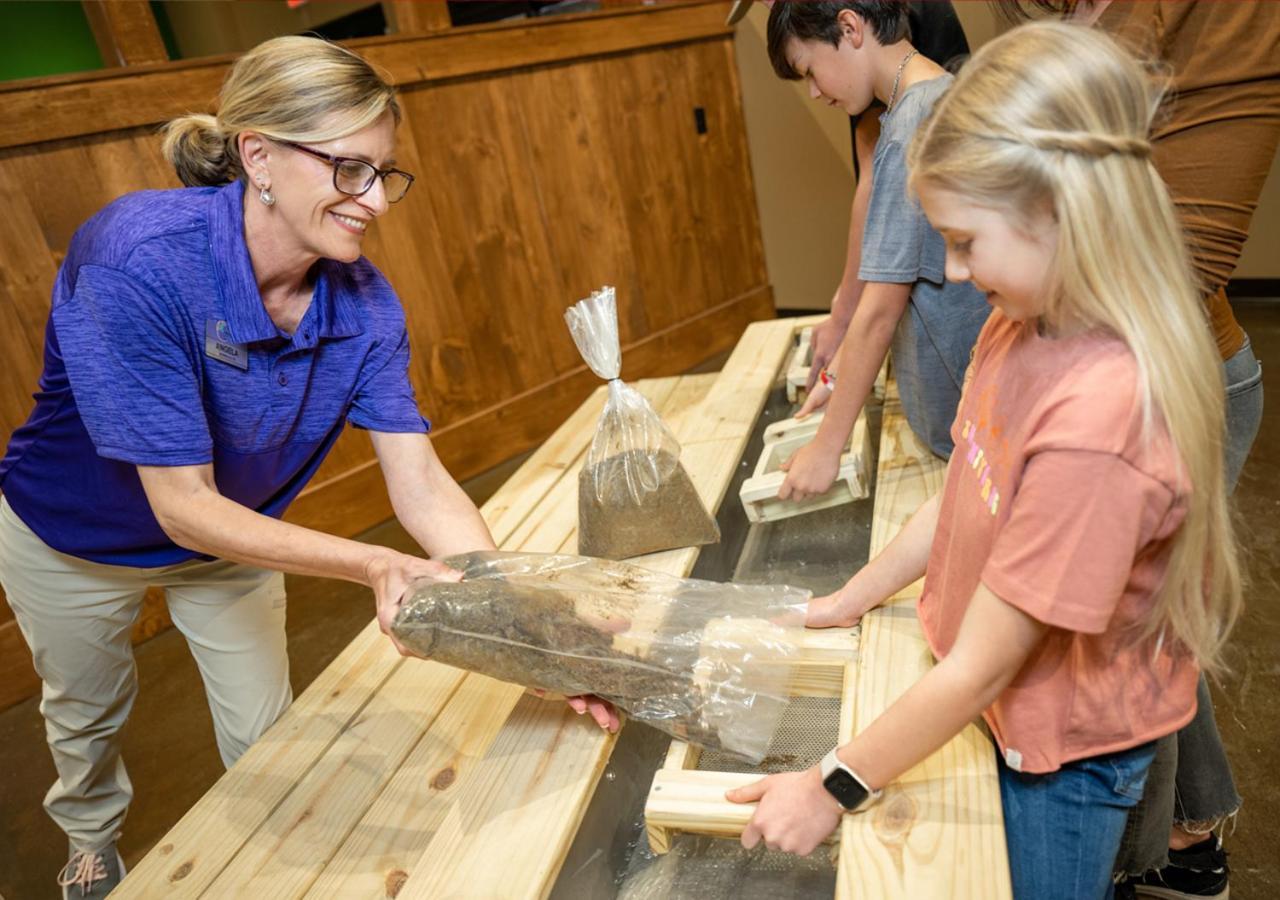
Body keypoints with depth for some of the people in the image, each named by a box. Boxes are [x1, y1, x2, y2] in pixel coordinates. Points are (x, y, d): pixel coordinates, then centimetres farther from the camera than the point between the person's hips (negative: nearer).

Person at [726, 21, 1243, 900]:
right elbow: (962, 498, 1)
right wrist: (847, 601, 5)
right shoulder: (1024, 320, -11)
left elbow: (979, 668, -28)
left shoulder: (1095, 419, -36)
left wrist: (834, 787, -16)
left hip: (1067, 752, -6)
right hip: (1015, 707, 7)